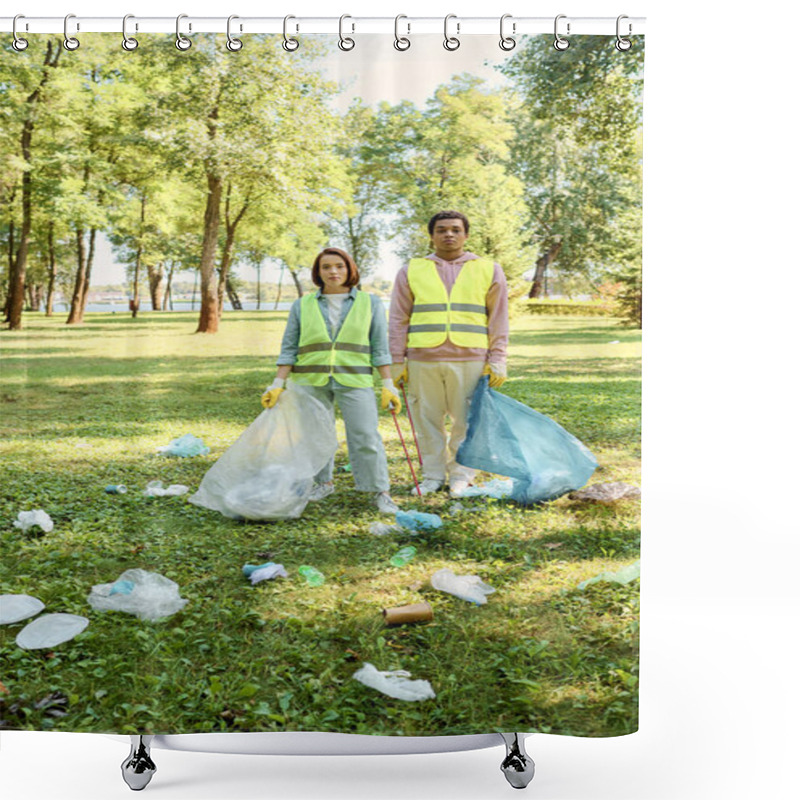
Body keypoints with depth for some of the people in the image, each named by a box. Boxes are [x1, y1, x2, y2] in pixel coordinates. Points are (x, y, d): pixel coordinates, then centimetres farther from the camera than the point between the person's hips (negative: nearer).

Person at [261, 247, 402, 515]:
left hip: (354, 381, -1)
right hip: (310, 382, 2)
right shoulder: (302, 306, 6)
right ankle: (323, 483, 25)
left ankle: (379, 491, 4)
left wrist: (389, 386, -3)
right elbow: (289, 349, 7)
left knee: (366, 437, -6)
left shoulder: (371, 303, 5)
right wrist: (278, 384, 0)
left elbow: (380, 348, 4)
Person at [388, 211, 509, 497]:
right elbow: (398, 320, 11)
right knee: (427, 420, 5)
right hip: (422, 360, 1)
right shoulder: (411, 271, 12)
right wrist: (397, 362, 5)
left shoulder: (489, 270, 11)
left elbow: (498, 320, 10)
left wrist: (497, 361, 3)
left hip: (470, 360, -1)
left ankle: (461, 474, 18)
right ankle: (433, 475, 19)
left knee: (466, 421, 2)